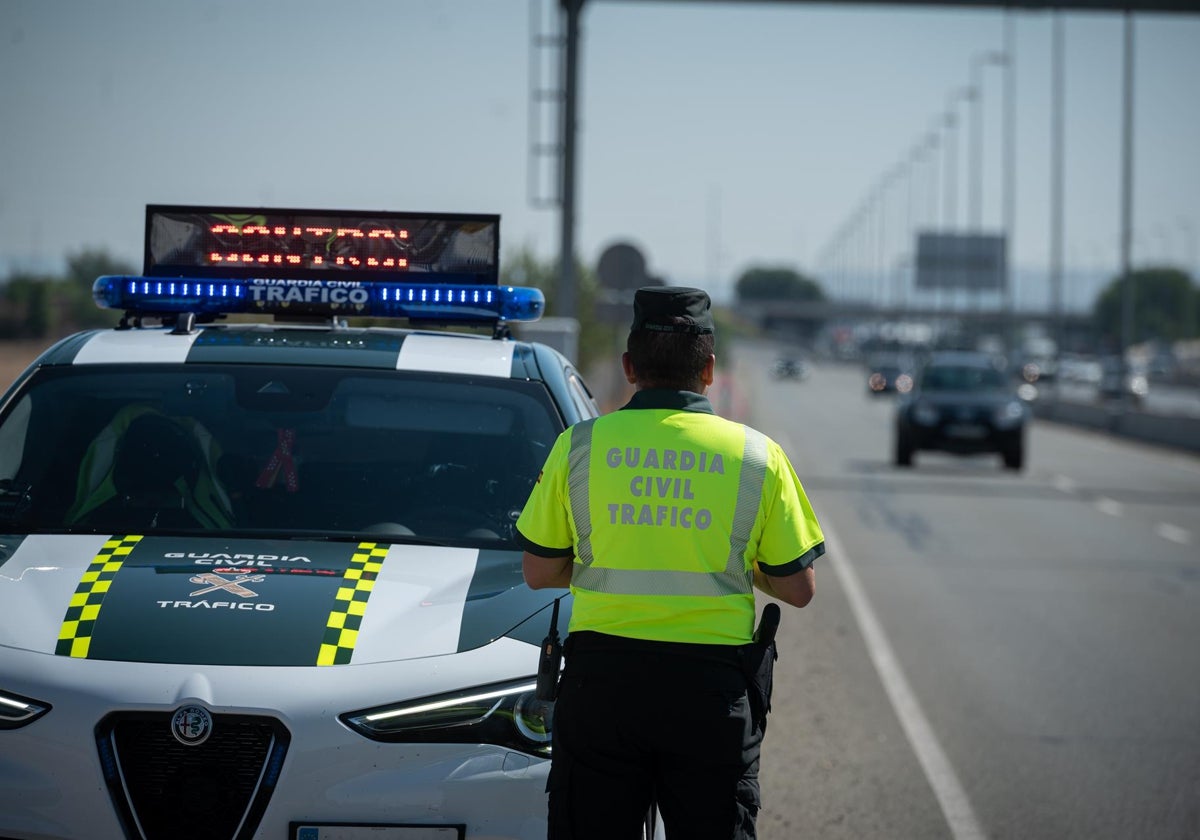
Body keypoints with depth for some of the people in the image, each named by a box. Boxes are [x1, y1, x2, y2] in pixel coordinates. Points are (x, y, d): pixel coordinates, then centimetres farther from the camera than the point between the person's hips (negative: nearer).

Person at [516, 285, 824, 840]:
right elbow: (797, 589, 4)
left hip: (600, 676, 0)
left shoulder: (579, 446, 1)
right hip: (713, 685, 0)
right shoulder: (757, 455, 0)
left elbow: (538, 572, 7)